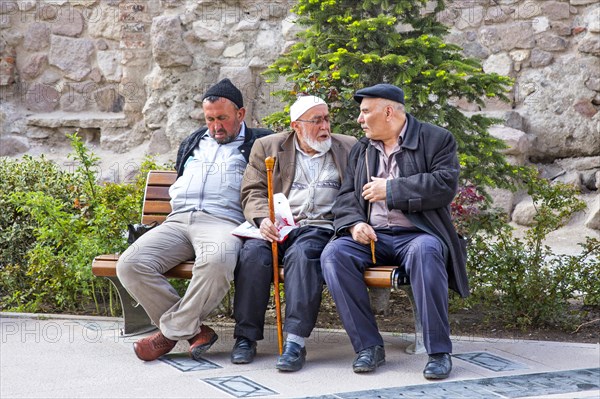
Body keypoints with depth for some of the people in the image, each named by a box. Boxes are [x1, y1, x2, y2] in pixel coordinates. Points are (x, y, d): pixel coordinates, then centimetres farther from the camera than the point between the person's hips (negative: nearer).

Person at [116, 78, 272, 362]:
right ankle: (195, 331, -19)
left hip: (223, 221, -5)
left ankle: (172, 331, -23)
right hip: (177, 221, 5)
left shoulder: (259, 142, 17)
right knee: (130, 265, -23)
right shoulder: (193, 143, 32)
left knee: (217, 262, -42)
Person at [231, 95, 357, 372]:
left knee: (302, 253, -34)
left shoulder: (349, 148, 17)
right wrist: (263, 219, -13)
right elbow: (253, 192, 8)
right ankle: (246, 336, -21)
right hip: (277, 227, 1)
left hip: (320, 227, -1)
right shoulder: (267, 147, 15)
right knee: (253, 253, -30)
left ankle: (295, 341, -38)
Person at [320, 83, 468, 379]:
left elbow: (446, 185, -11)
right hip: (371, 236, 4)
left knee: (425, 252, -39)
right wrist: (354, 222, -7)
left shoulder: (436, 139, 3)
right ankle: (368, 346, -22)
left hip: (417, 234, -4)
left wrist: (391, 189, -11)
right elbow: (346, 195, 16)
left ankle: (439, 351, -30)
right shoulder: (361, 149, 20)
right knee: (334, 254, -26)